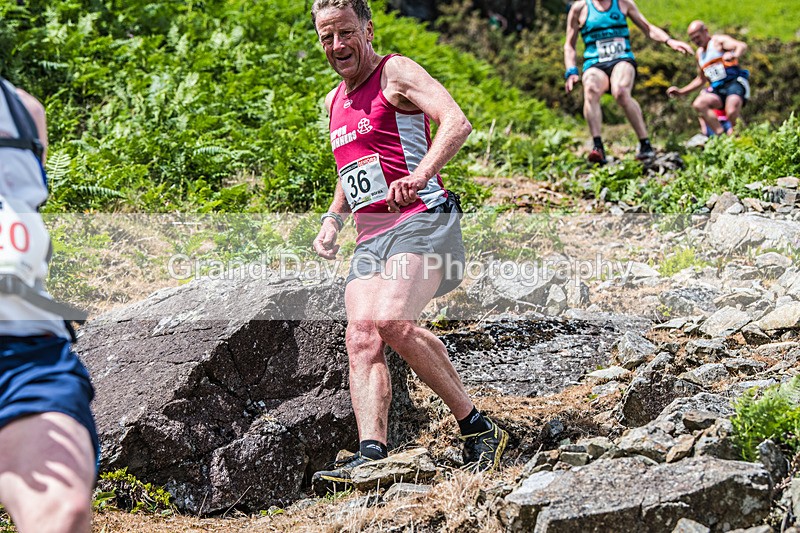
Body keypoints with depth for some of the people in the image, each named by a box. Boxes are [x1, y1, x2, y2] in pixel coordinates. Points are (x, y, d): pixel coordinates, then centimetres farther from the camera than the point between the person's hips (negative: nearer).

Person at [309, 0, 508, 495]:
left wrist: (420, 176, -35)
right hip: (370, 236, 8)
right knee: (362, 338, -14)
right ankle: (371, 453, -22)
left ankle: (478, 427, -16)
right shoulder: (334, 101, 23)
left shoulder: (396, 72, -2)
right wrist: (333, 220, 20)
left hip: (421, 220, -8)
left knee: (392, 321, -27)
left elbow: (457, 122, -19)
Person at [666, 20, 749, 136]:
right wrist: (681, 92, 23)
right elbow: (701, 79, 34)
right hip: (717, 90, 6)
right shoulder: (699, 53, 24)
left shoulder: (719, 41, 2)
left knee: (732, 112, -35)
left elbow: (742, 46, -18)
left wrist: (734, 55, -42)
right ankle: (721, 134, -29)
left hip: (735, 83, -6)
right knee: (698, 104, -26)